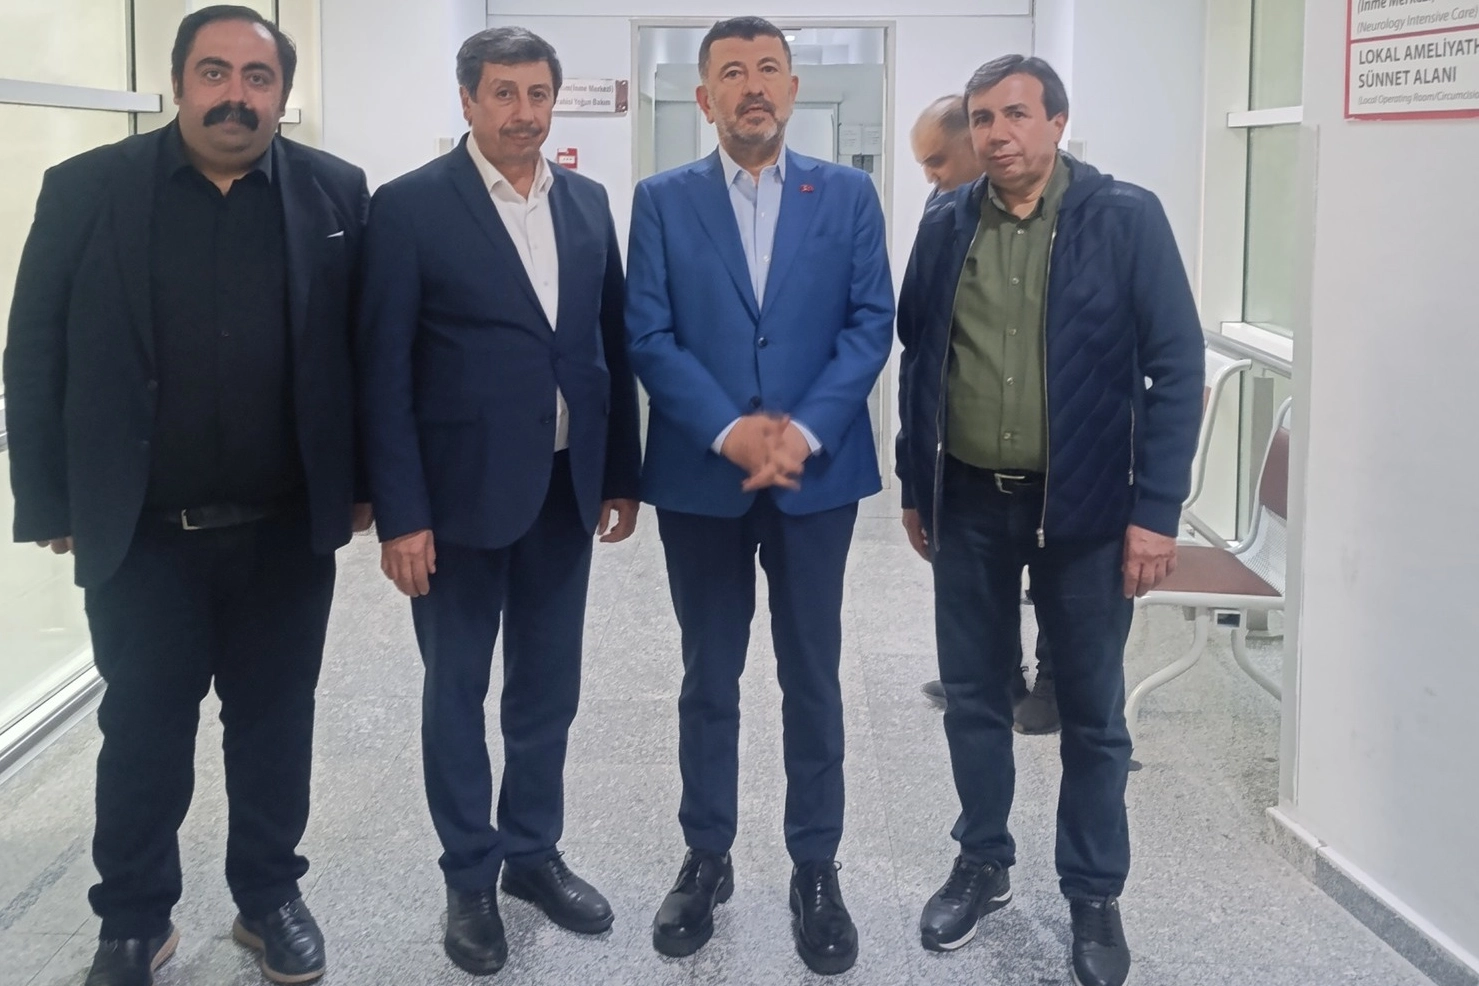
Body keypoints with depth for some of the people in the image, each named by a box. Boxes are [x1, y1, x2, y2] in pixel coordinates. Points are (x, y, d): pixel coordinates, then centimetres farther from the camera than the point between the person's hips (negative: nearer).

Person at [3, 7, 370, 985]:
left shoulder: (337, 194, 0)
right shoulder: (87, 190, -3)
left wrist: (364, 482, 2)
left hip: (288, 531, 1)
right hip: (142, 534, -1)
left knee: (275, 723, 14)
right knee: (143, 731, 11)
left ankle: (270, 895, 33)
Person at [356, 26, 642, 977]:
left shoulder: (588, 203, 7)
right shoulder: (411, 207, -8)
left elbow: (613, 345, 11)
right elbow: (385, 371, -10)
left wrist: (623, 475, 9)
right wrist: (401, 514, -14)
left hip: (566, 487, 5)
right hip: (461, 490, -4)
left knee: (548, 687, 15)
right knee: (457, 692, 10)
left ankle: (534, 852, 33)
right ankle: (470, 877, 25)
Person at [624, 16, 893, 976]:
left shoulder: (848, 193, 4)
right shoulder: (663, 200, 3)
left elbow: (872, 322, -2)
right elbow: (650, 336, -4)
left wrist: (805, 431, -15)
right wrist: (729, 432, -17)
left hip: (817, 473, 0)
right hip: (701, 476, 0)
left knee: (813, 678, 7)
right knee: (710, 678, 11)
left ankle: (817, 868, 20)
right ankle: (707, 858, 25)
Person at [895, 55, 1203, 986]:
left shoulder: (1126, 217, -8)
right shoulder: (946, 224, 3)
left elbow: (1176, 366, -10)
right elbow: (918, 357, 9)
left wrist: (1156, 509, -13)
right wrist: (914, 483, 9)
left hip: (1083, 503, -3)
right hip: (968, 503, 3)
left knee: (1092, 711, 9)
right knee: (974, 696, 13)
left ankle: (1096, 897, 25)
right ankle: (984, 865, 33)